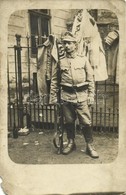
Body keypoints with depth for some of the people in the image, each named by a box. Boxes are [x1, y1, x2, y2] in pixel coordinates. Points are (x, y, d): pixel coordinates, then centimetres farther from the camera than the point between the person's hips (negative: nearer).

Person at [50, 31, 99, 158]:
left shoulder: (83, 59, 4)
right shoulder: (60, 61, 5)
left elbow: (90, 79, 5)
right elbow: (54, 80, 8)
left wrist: (91, 96, 0)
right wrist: (53, 96, 5)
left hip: (81, 96, -1)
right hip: (66, 96, 1)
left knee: (86, 122, -1)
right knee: (69, 122, 11)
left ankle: (90, 146, 13)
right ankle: (71, 143, 28)